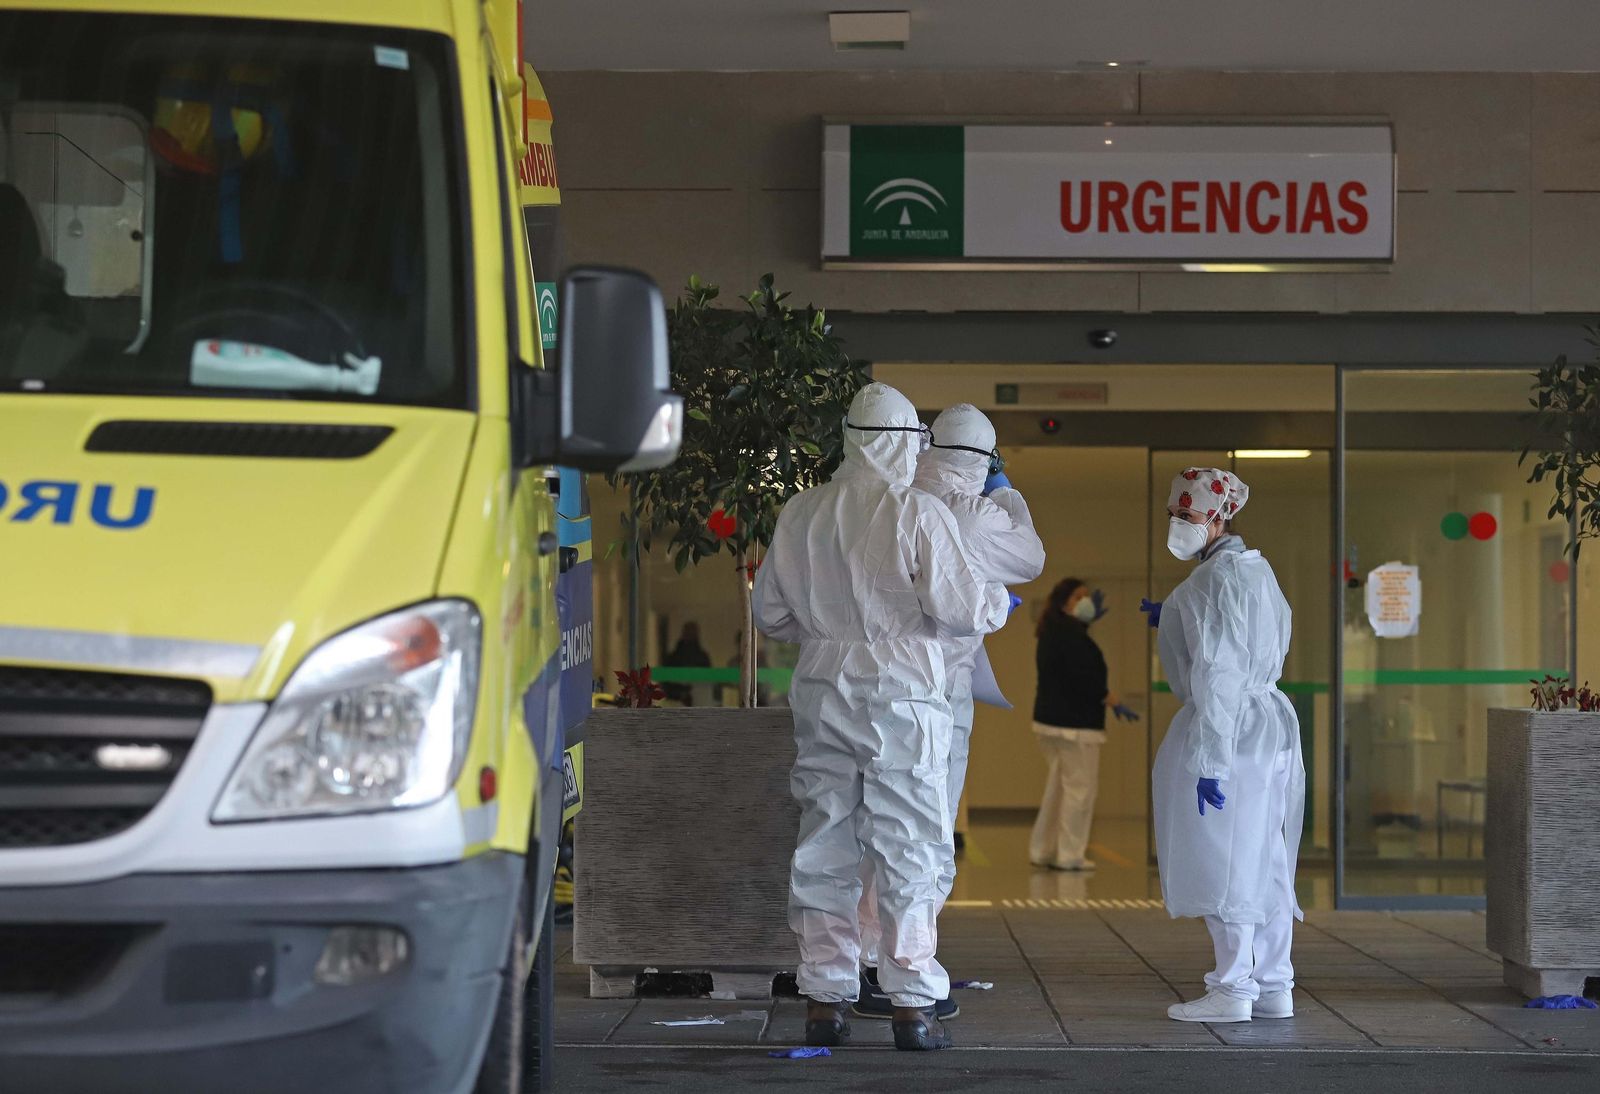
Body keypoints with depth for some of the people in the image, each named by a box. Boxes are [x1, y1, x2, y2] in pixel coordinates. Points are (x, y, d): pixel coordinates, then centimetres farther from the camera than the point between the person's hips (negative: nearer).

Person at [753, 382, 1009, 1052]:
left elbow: (770, 610, 12)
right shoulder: (917, 513, -10)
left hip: (822, 693, 5)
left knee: (823, 848, 10)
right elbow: (961, 607, -10)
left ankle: (824, 1000, 14)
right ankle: (912, 1005, 2)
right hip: (899, 695, -4)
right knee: (907, 851, 1)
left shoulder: (801, 513, 5)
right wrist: (998, 601, 11)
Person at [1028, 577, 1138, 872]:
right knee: (1080, 786, -4)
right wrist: (1115, 704, -18)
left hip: (1053, 718, 11)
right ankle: (1069, 856, 0)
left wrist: (1091, 619, 36)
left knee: (1058, 785, 18)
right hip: (1073, 722, -11)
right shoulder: (1069, 636, -18)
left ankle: (1042, 850, 23)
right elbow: (1086, 677, -24)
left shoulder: (1053, 632, 13)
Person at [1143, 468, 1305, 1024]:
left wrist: (1208, 759, -22)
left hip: (1231, 726, -10)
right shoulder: (1256, 568, 15)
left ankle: (1233, 990, 0)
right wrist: (1172, 622, 22)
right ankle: (1274, 987, 16)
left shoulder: (1216, 578, -16)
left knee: (1222, 861, -3)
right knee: (1264, 861, 12)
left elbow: (1219, 676, -21)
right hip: (1273, 725, 10)